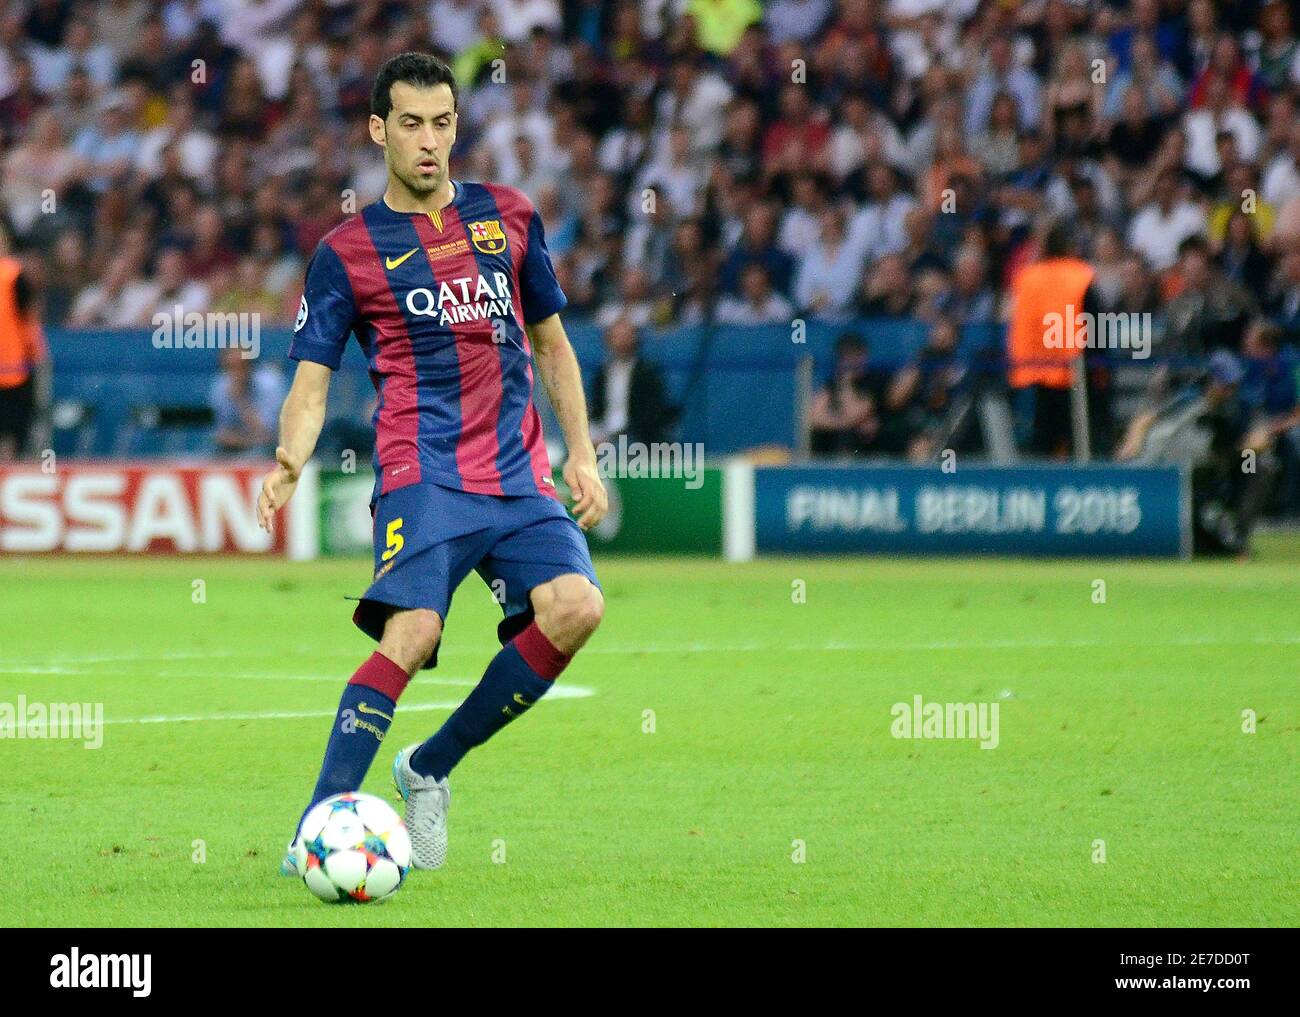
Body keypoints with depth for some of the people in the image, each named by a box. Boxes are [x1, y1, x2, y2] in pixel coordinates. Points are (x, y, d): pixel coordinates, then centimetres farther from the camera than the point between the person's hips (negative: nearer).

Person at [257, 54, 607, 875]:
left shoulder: (510, 217, 16)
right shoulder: (348, 251, 6)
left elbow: (551, 343, 25)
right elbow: (311, 383, 1)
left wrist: (581, 455, 16)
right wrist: (290, 463, -19)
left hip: (521, 474, 4)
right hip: (424, 474, -4)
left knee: (576, 607, -20)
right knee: (412, 632, -26)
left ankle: (430, 768, -2)